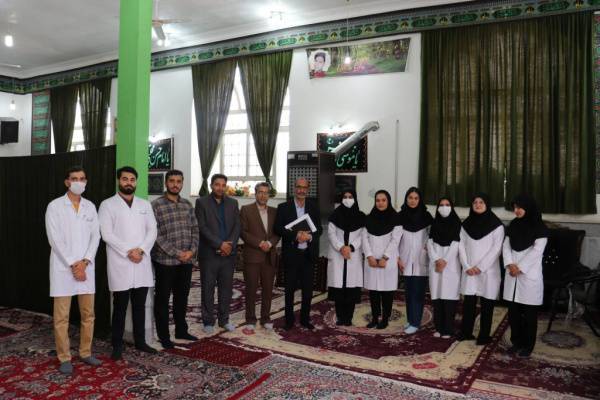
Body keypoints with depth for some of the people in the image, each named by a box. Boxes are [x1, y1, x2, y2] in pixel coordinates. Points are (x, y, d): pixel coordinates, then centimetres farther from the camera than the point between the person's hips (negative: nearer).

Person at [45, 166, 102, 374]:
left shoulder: (90, 206, 9)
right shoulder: (55, 206, -3)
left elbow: (95, 236, 4)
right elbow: (55, 239, -10)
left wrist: (84, 262, -9)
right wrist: (73, 265, -13)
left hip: (86, 267, 4)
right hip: (63, 268, -4)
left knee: (88, 313, 10)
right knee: (61, 316, 2)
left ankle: (85, 352, 23)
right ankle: (64, 358, 14)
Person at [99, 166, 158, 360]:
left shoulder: (145, 204, 12)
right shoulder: (107, 205, 0)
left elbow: (152, 230, 4)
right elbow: (107, 234, -9)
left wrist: (141, 250, -11)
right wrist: (128, 252, -15)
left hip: (142, 262, 4)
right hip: (120, 264, -3)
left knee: (140, 305, 12)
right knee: (120, 307, 5)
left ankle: (140, 341, 23)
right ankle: (117, 345, 16)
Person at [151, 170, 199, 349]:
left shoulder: (188, 205, 10)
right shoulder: (156, 205, -7)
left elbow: (195, 230, 9)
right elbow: (156, 234, -13)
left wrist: (192, 250, -6)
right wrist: (176, 253, -15)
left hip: (186, 260, 5)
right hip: (165, 260, -5)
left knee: (182, 297, 15)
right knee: (163, 299, 6)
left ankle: (181, 330, 30)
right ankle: (163, 336, 17)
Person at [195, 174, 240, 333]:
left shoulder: (233, 203, 10)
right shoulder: (201, 202, -1)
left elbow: (237, 226, 5)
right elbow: (202, 227, -10)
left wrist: (230, 244, -10)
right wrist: (220, 244, -16)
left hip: (228, 253, 3)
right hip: (209, 253, -3)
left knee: (226, 288, 9)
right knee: (208, 289, 5)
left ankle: (224, 319, 22)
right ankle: (208, 321, 16)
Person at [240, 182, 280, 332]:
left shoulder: (274, 211, 12)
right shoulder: (246, 209, 0)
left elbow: (278, 232, 9)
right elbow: (243, 231, -6)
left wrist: (270, 243, -10)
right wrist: (259, 243, -14)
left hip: (270, 256, 4)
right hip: (252, 256, -3)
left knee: (268, 289, 7)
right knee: (251, 289, 3)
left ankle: (266, 318, 19)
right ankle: (250, 320, 14)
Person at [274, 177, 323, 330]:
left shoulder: (314, 207, 8)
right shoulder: (283, 207, 0)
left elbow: (319, 229, 4)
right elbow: (278, 229, -8)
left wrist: (309, 236, -17)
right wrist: (296, 235, -21)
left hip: (309, 254, 2)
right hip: (291, 254, -2)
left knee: (308, 289, 8)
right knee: (290, 288, 7)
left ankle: (305, 318, 23)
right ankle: (289, 319, 20)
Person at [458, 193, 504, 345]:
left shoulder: (496, 225, -3)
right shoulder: (466, 223, 8)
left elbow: (496, 249, -8)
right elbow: (461, 245, 6)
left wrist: (480, 267, -13)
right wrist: (467, 266, -5)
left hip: (488, 270, -3)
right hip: (469, 271, 3)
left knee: (486, 304, 3)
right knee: (468, 302, 5)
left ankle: (484, 336, 12)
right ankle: (466, 332, 14)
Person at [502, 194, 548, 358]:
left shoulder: (539, 228, -6)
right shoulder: (513, 225, 10)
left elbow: (536, 251, -13)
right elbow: (506, 246, 6)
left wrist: (520, 268, -14)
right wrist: (510, 264, -10)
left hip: (530, 275, -5)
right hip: (512, 275, 5)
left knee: (529, 313, 2)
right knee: (513, 311, 9)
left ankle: (527, 346, 13)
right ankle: (516, 342, 21)